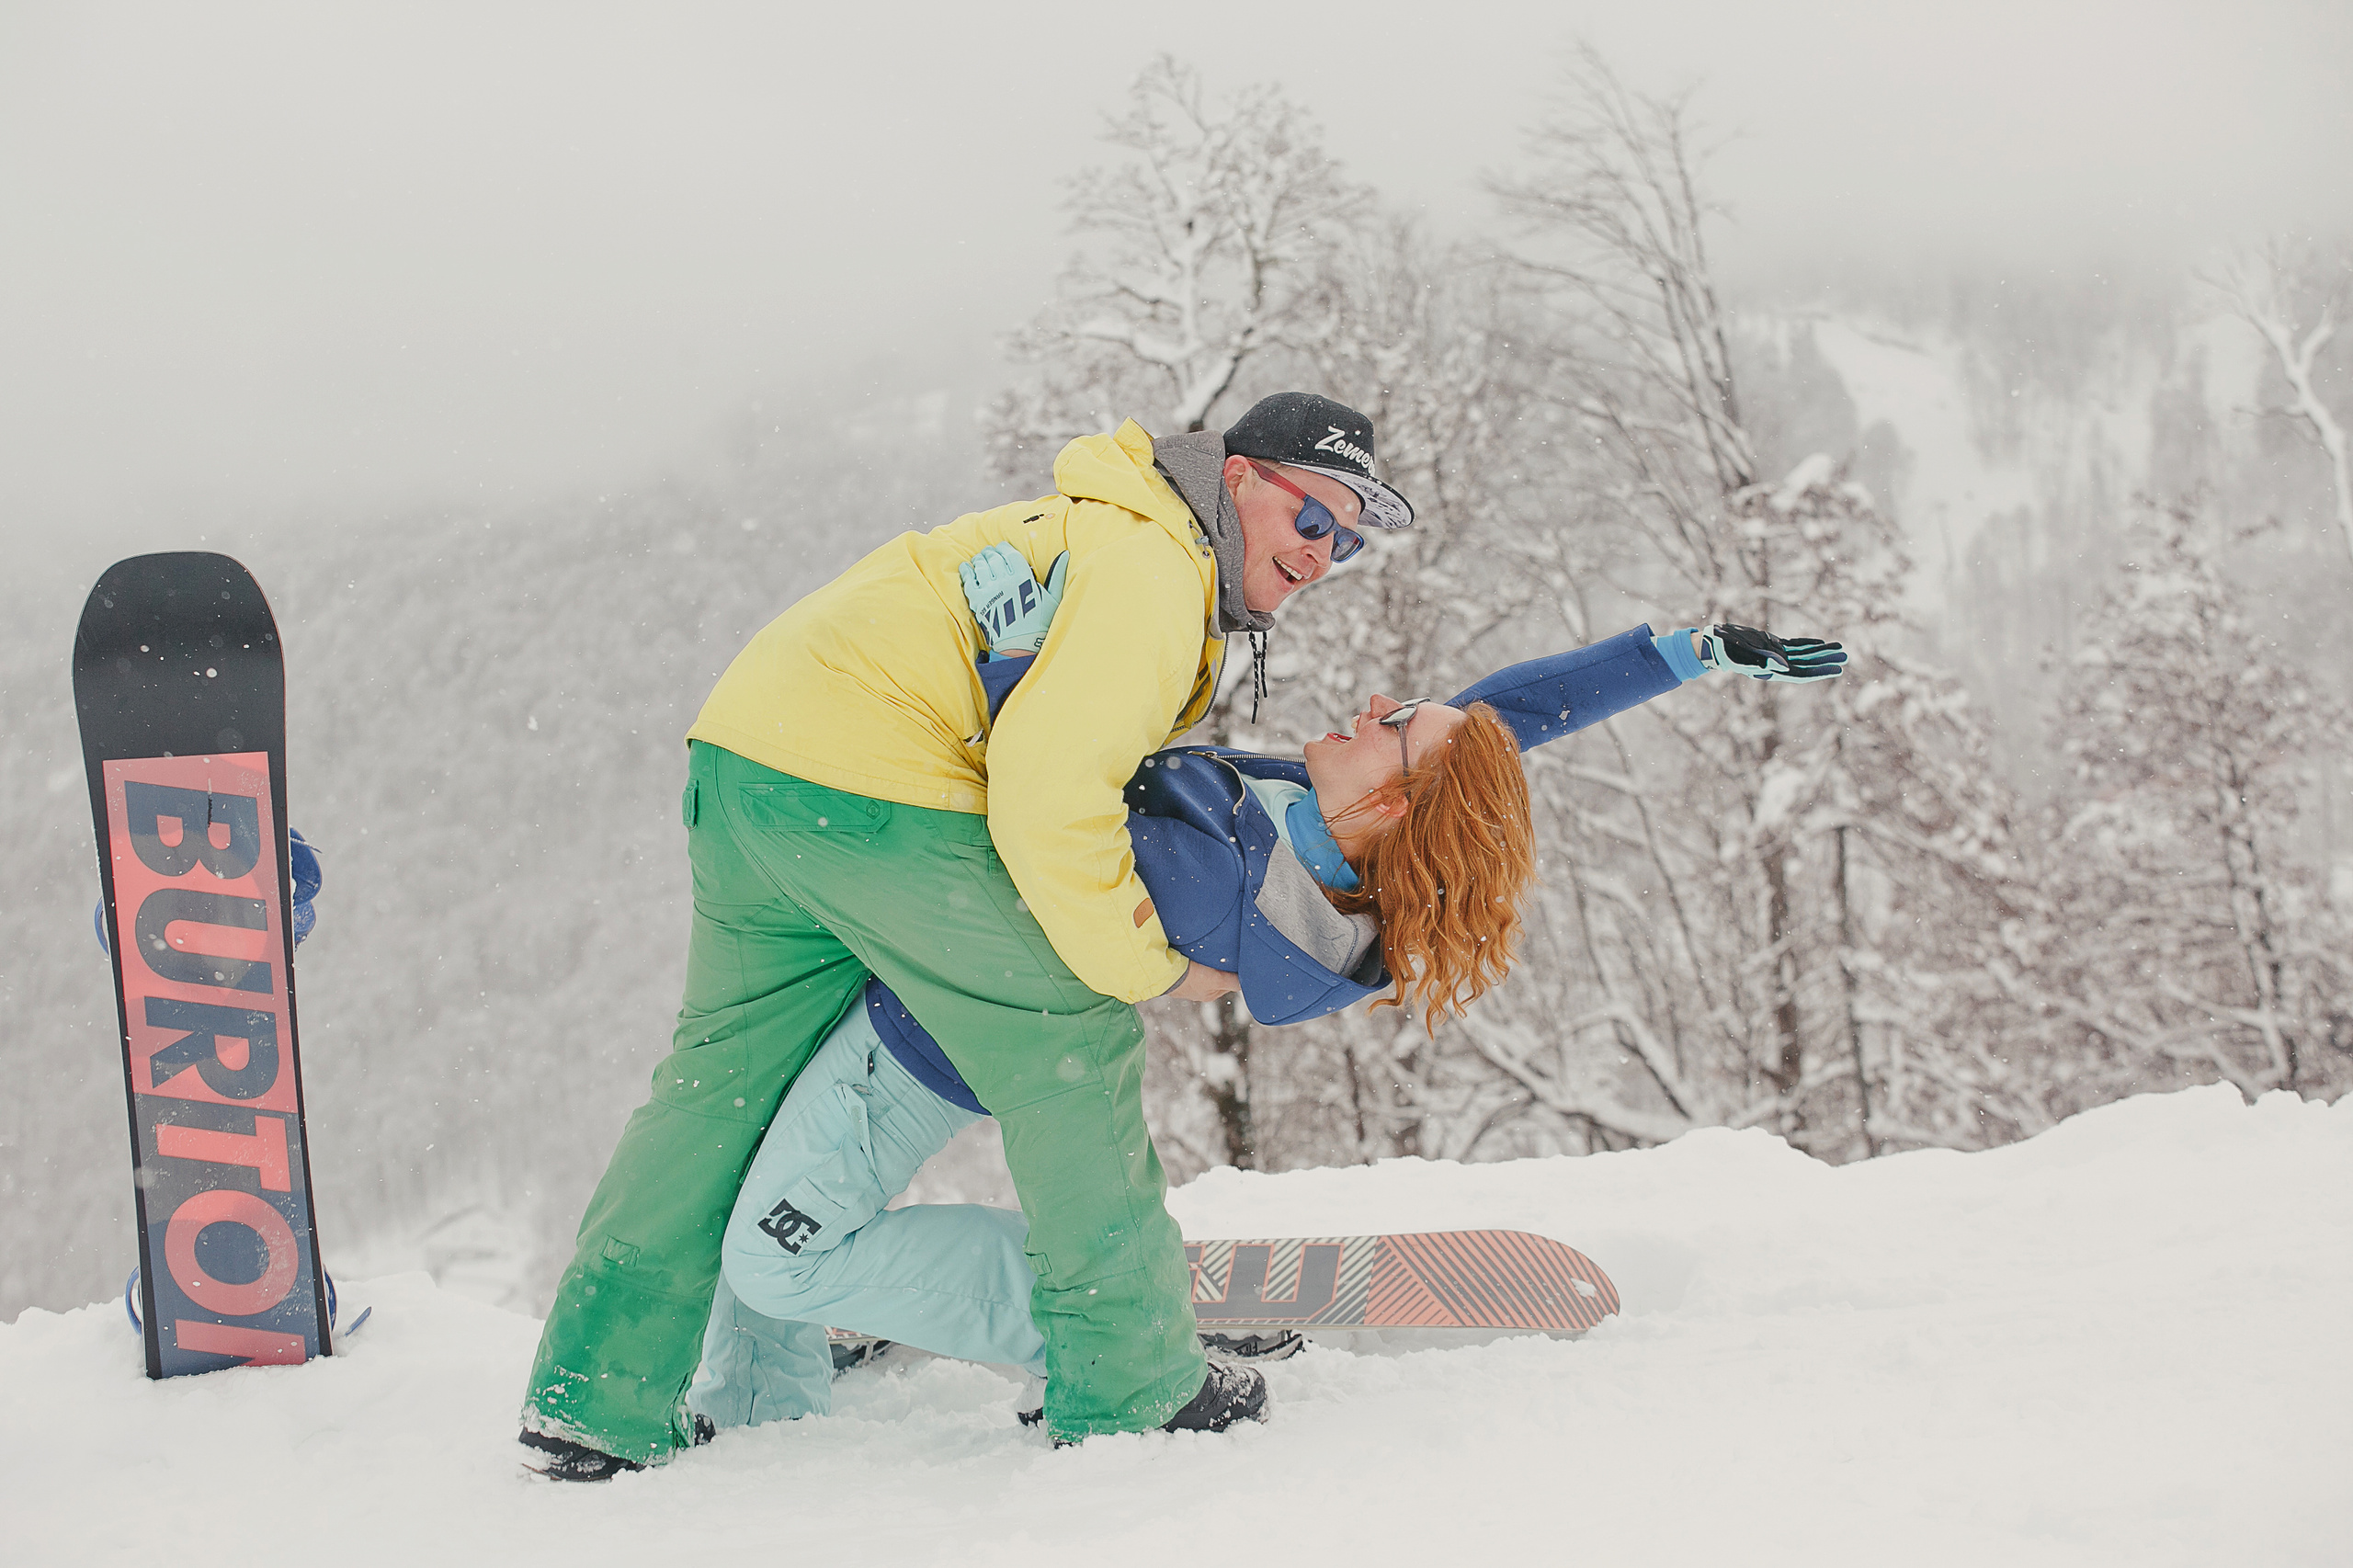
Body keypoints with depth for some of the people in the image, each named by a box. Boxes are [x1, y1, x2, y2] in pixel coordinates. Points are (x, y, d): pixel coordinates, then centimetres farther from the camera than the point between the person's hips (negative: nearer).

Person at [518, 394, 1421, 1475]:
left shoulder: (1090, 531, 23)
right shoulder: (1147, 566, -10)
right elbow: (1047, 787, -20)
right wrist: (1143, 963, -11)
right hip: (871, 792, -10)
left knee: (722, 1071, 16)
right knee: (1071, 1043, 0)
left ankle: (593, 1404, 18)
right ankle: (1128, 1390, 6)